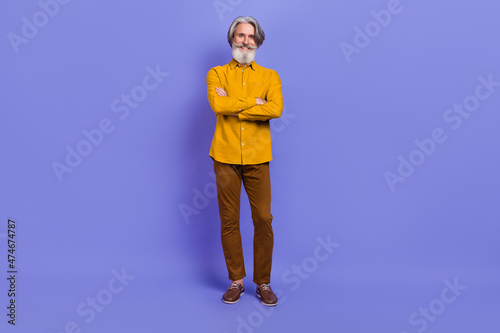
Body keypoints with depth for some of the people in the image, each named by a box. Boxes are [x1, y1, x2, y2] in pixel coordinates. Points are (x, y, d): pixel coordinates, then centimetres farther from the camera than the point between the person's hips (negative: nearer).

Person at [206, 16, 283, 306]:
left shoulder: (270, 76, 8)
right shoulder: (216, 74, 8)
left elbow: (276, 109, -12)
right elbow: (217, 105, -13)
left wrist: (233, 105, -12)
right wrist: (254, 102, -10)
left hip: (257, 158, 0)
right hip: (226, 157, 0)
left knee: (263, 220, 1)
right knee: (229, 221, 6)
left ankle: (264, 283, 17)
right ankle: (236, 281, 23)